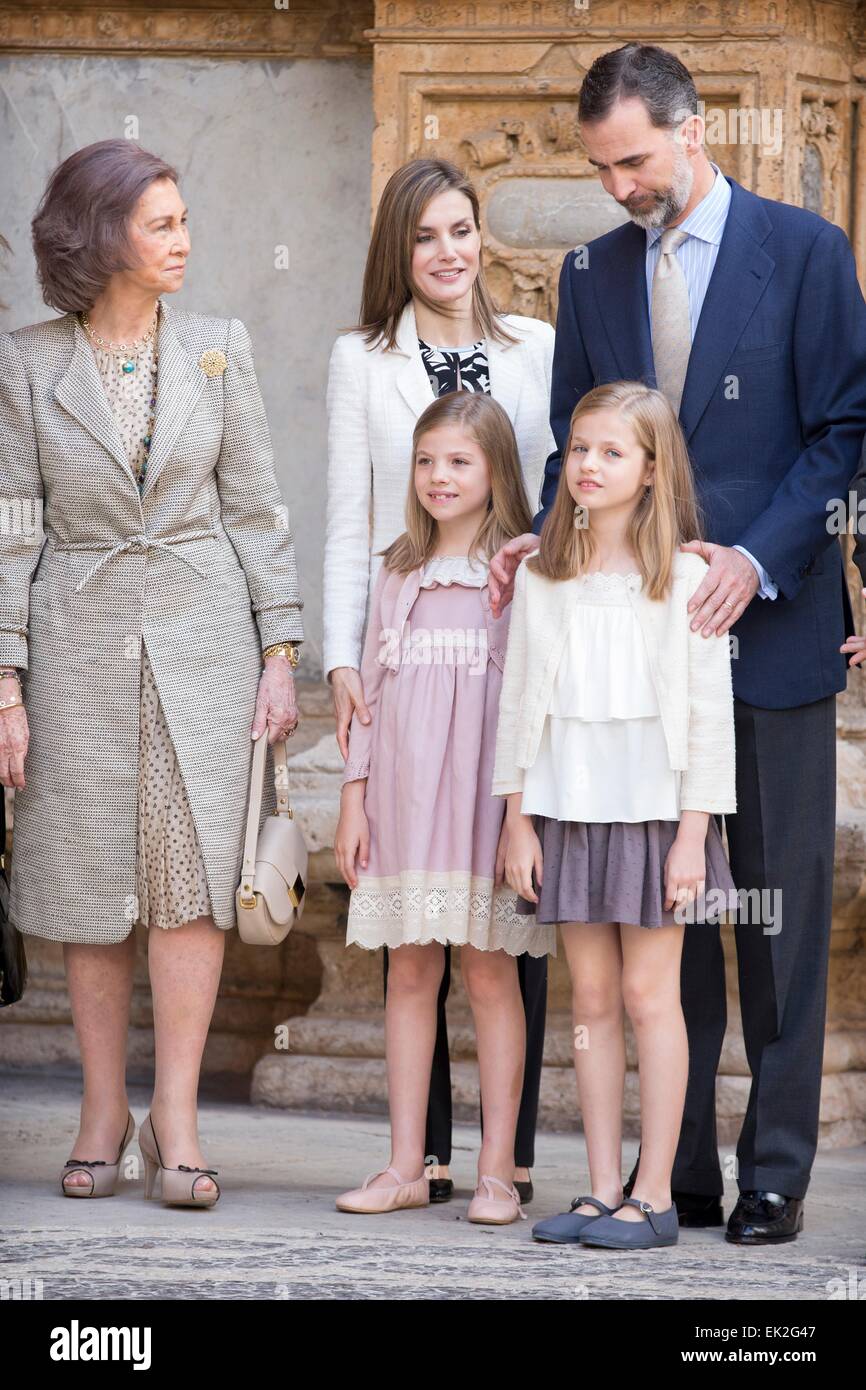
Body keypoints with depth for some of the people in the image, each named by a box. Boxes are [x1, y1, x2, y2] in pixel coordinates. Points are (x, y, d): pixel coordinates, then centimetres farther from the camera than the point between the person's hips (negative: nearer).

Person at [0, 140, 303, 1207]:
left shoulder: (217, 348, 5)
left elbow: (253, 508, 6)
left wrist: (279, 652, 0)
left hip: (201, 635, 1)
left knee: (190, 876, -6)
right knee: (91, 884, 4)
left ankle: (175, 1118, -3)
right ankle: (104, 1110, 14)